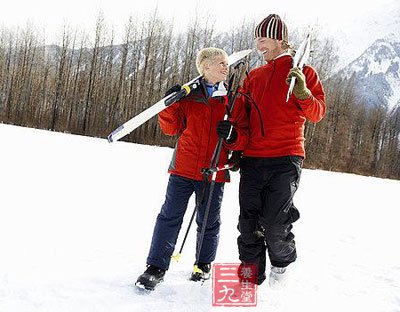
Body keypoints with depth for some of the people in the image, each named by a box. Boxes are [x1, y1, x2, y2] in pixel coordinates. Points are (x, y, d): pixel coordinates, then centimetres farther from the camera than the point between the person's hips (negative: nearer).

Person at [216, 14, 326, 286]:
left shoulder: (303, 72, 7)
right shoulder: (254, 76, 20)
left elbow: (317, 113, 0)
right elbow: (242, 113, 18)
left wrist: (302, 93, -18)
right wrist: (232, 128, -2)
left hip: (286, 159, -4)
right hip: (252, 159, 5)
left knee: (274, 224, -9)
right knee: (249, 223, 3)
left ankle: (282, 260, 22)